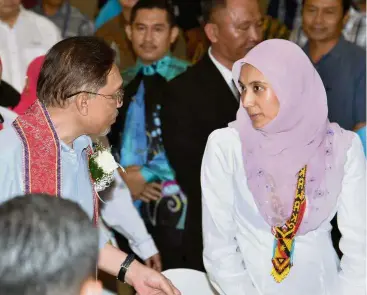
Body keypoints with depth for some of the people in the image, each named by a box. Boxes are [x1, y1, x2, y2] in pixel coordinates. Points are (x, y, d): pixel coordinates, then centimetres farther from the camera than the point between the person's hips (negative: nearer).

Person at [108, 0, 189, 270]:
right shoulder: (123, 81, 14)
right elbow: (108, 138, 14)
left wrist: (146, 174, -13)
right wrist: (121, 176, -5)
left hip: (171, 206, -5)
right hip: (126, 201, 5)